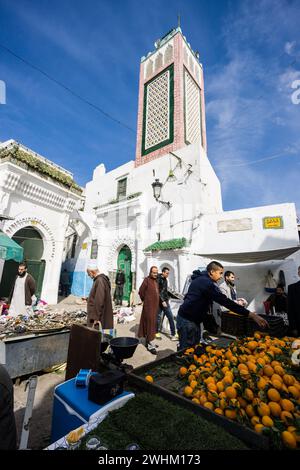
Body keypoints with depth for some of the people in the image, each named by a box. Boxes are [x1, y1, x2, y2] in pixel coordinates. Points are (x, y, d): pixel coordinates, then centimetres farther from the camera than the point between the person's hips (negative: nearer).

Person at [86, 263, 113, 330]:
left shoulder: (99, 281, -21)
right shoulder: (100, 279, 10)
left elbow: (99, 300, -24)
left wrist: (96, 317, -21)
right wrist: (88, 298, 24)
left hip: (100, 316, -9)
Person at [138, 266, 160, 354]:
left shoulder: (156, 281, 11)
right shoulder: (147, 280, -13)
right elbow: (141, 292, -12)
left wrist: (157, 302, 16)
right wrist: (145, 300, 0)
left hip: (155, 305, 8)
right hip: (148, 306, -8)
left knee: (153, 322, 15)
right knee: (149, 322, -6)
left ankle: (148, 341, 29)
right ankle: (150, 344, 2)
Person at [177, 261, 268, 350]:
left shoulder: (201, 279, 12)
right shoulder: (206, 282, -20)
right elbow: (224, 301, -24)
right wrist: (250, 314, -23)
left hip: (193, 319, 10)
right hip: (188, 320, -10)